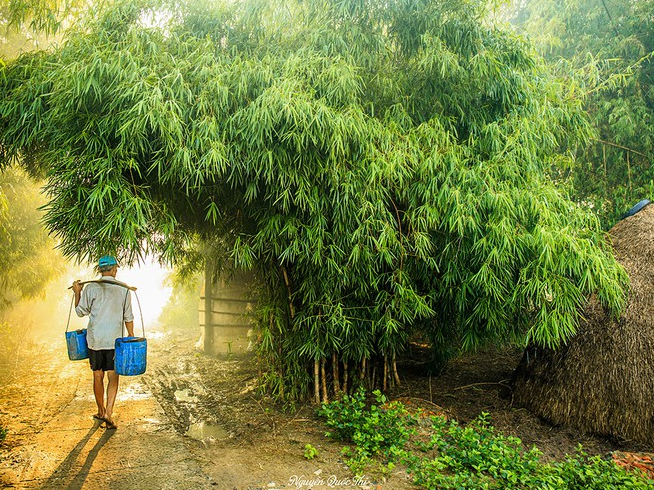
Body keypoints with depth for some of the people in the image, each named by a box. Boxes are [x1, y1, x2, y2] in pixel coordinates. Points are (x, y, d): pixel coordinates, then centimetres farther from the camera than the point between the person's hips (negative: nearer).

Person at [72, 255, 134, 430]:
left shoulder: (91, 288, -5)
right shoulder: (124, 289, -2)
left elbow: (81, 311, 4)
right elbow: (128, 317, 2)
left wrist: (77, 293, 16)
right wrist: (131, 337, 11)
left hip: (95, 339, 1)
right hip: (115, 340, 0)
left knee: (98, 376, 14)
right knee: (113, 377, 4)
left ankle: (101, 412, 27)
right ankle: (108, 413, -6)